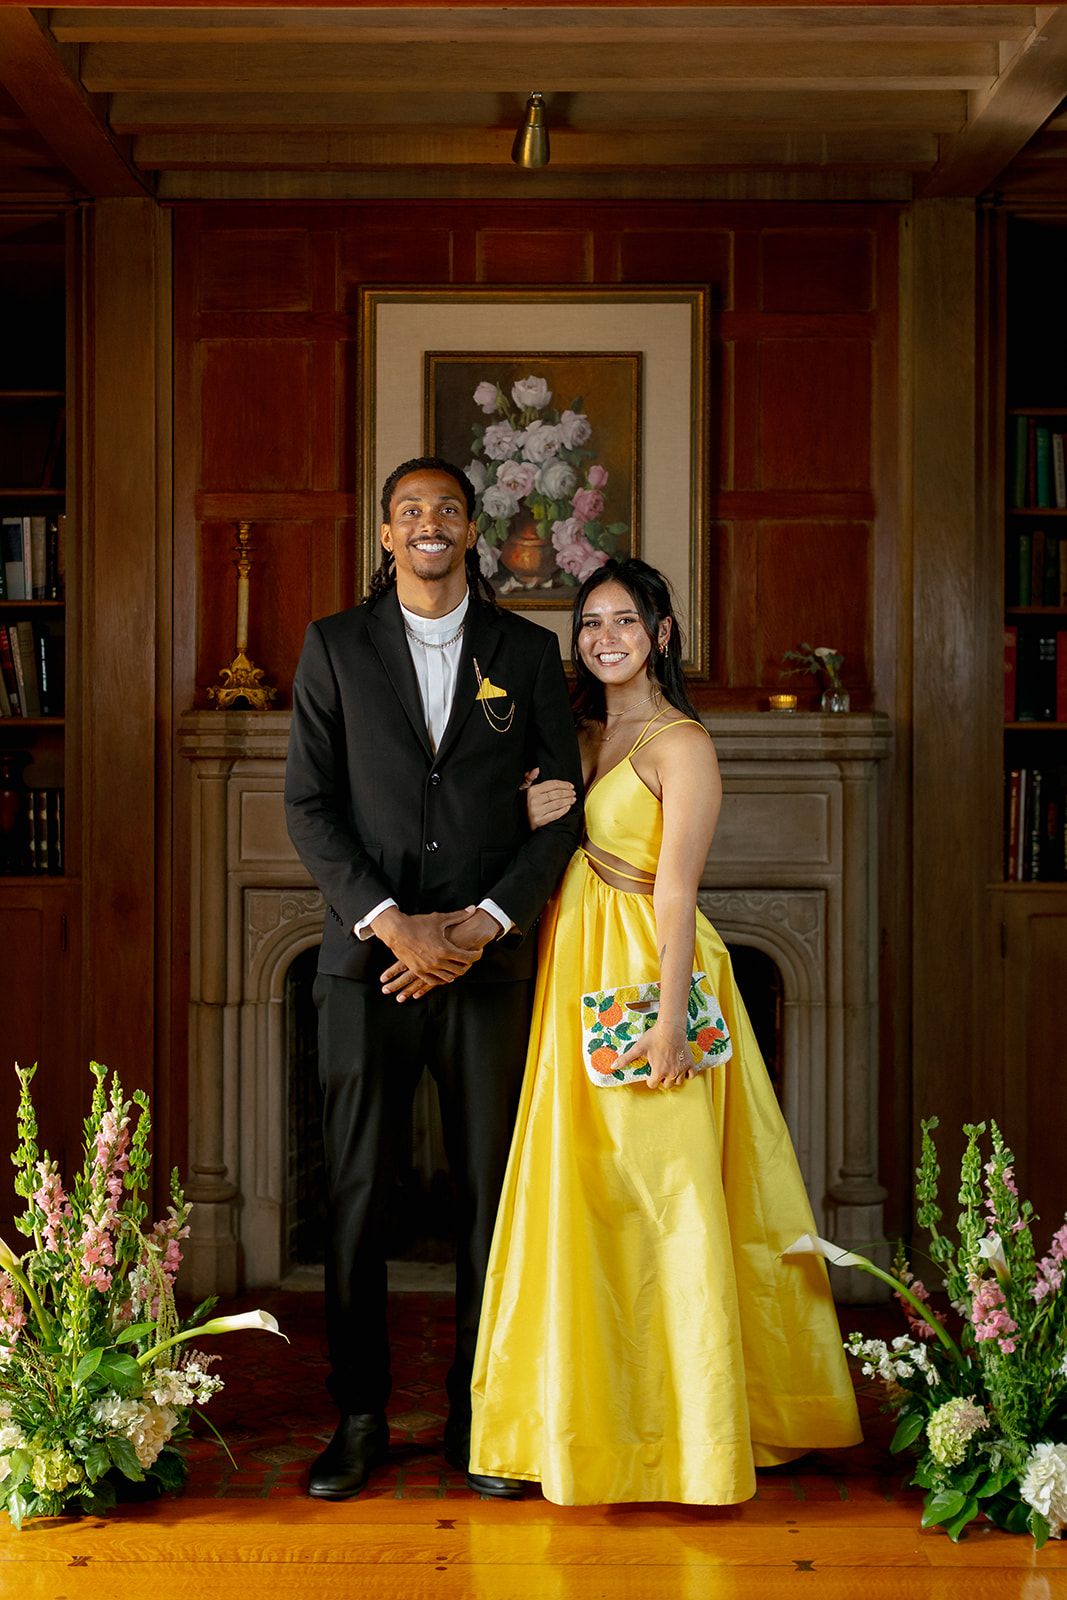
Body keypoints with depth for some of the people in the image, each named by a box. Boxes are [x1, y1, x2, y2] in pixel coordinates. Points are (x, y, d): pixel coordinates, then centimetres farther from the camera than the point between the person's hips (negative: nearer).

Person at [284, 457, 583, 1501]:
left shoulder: (527, 653, 8)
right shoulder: (334, 646, 6)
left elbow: (563, 807, 5)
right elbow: (307, 803, 0)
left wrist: (485, 923, -8)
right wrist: (390, 923, -11)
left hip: (489, 958, 1)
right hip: (367, 956, 0)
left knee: (489, 1194, 5)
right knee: (356, 1196, 3)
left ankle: (478, 1416, 17)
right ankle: (359, 1418, 15)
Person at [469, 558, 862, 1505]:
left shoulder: (681, 743, -9)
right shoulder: (583, 736, 15)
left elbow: (675, 888, -16)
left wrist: (669, 1019, -20)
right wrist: (531, 820, -5)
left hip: (644, 980, -8)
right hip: (576, 976, 8)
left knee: (658, 1195, -4)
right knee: (581, 1194, 11)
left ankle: (684, 1423, 7)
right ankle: (596, 1411, 22)